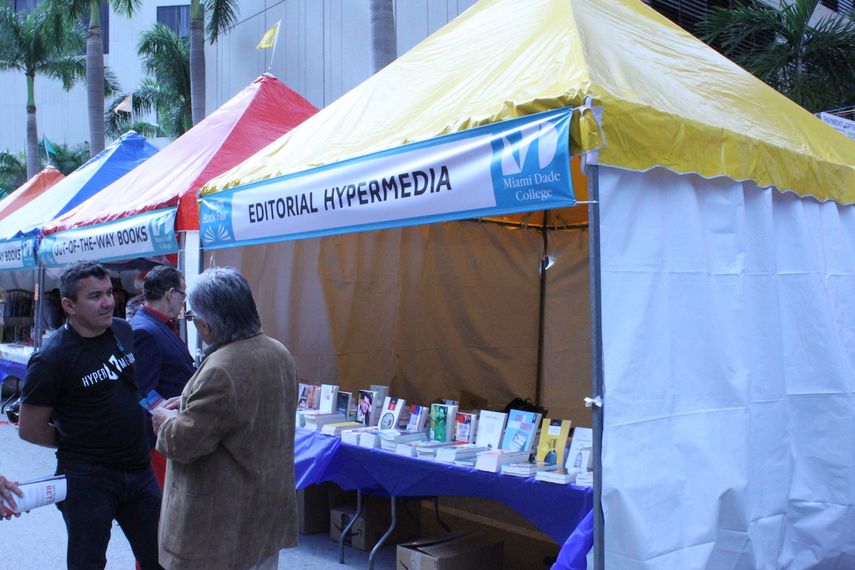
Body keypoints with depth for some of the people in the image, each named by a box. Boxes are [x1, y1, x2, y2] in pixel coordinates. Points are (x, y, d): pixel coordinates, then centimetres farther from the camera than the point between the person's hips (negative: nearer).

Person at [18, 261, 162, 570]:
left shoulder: (124, 331, 0)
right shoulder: (52, 359, -17)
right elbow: (30, 430, -10)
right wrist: (78, 445, 0)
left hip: (139, 470, 5)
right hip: (87, 478, -5)